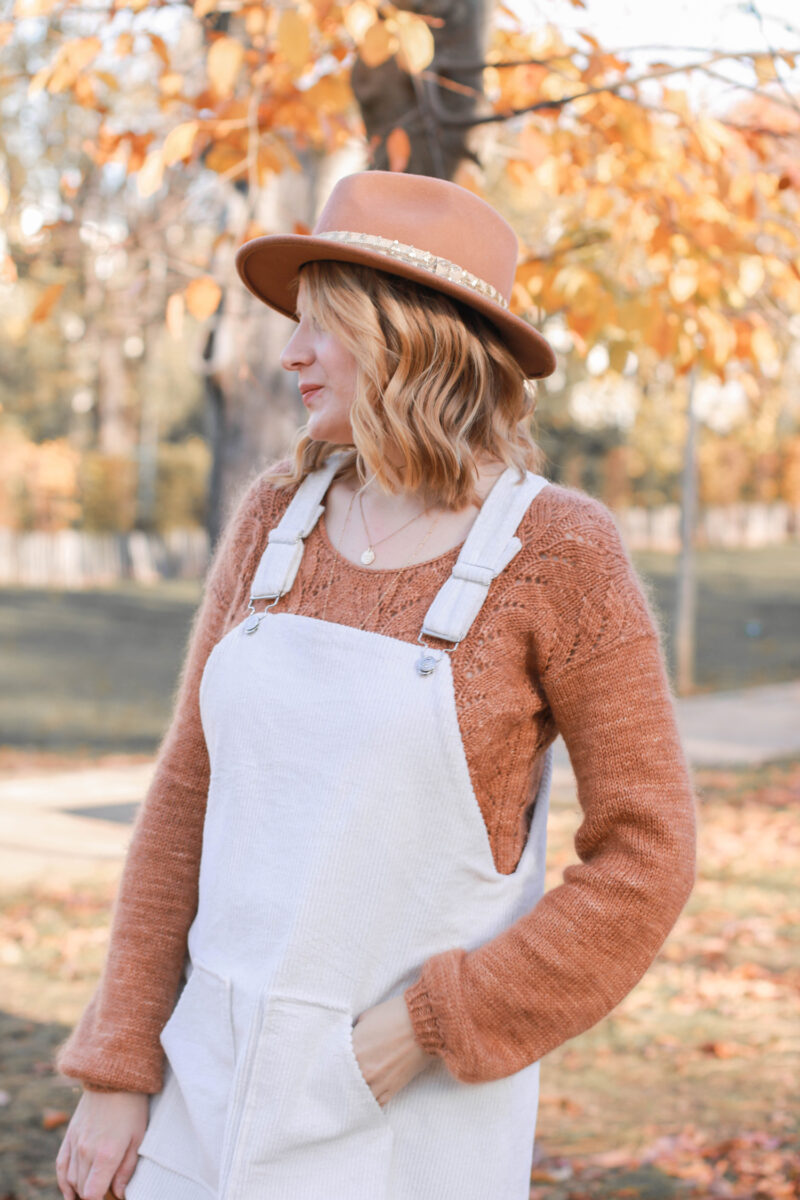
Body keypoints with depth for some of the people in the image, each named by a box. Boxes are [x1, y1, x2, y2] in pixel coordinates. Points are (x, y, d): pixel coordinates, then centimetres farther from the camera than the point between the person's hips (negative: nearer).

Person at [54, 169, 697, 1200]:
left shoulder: (561, 554, -12)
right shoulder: (276, 515, 3)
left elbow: (644, 859, -11)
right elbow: (191, 795, 5)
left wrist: (425, 1030, -16)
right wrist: (117, 1070, 1)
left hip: (417, 1105, -5)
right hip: (225, 1075, 5)